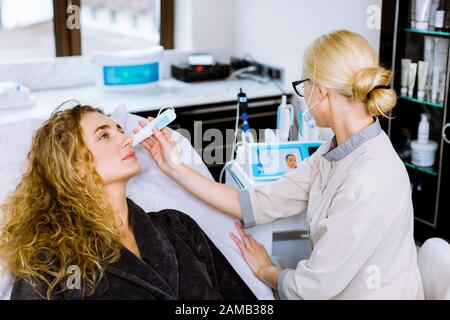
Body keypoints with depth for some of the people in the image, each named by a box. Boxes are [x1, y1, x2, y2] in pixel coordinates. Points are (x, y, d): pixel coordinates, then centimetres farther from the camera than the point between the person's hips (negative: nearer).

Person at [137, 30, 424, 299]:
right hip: (336, 289, 7)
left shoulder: (369, 182, -29)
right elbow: (260, 205, -2)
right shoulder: (334, 153, 0)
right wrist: (175, 168, -3)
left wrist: (265, 270, -2)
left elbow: (313, 286, -24)